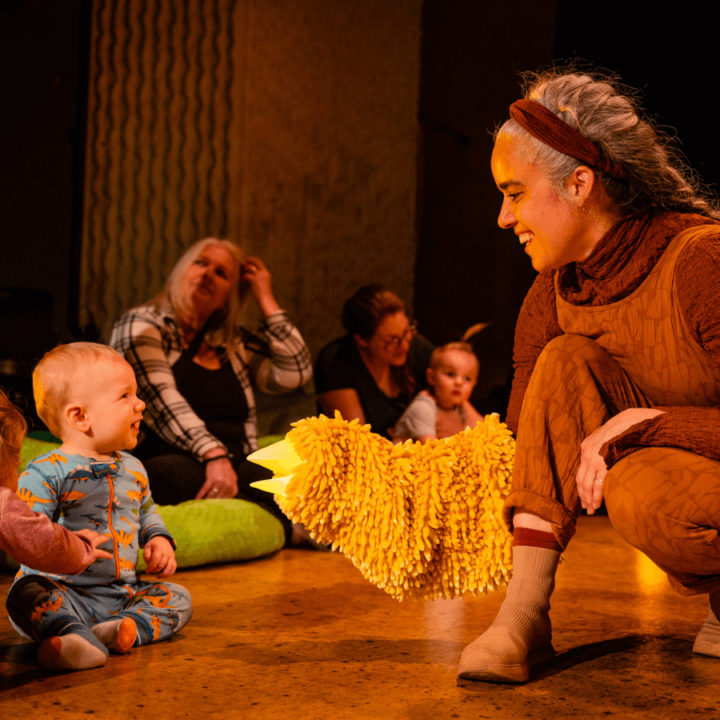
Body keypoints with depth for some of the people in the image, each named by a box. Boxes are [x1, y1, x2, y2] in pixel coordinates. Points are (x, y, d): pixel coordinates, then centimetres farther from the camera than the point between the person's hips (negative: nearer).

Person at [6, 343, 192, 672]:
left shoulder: (133, 469, 13)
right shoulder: (45, 472, -9)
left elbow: (147, 513, 30)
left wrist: (158, 540, 9)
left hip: (122, 593, 6)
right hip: (65, 591, -5)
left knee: (177, 596, -10)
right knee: (26, 593, -33)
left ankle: (132, 627, -31)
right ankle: (78, 635, -55)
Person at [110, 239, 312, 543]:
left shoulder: (234, 343, 25)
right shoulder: (141, 326, 7)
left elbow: (295, 373, 10)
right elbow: (164, 400, -11)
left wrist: (266, 300, 16)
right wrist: (214, 455, -27)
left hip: (235, 471, 5)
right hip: (163, 462, -4)